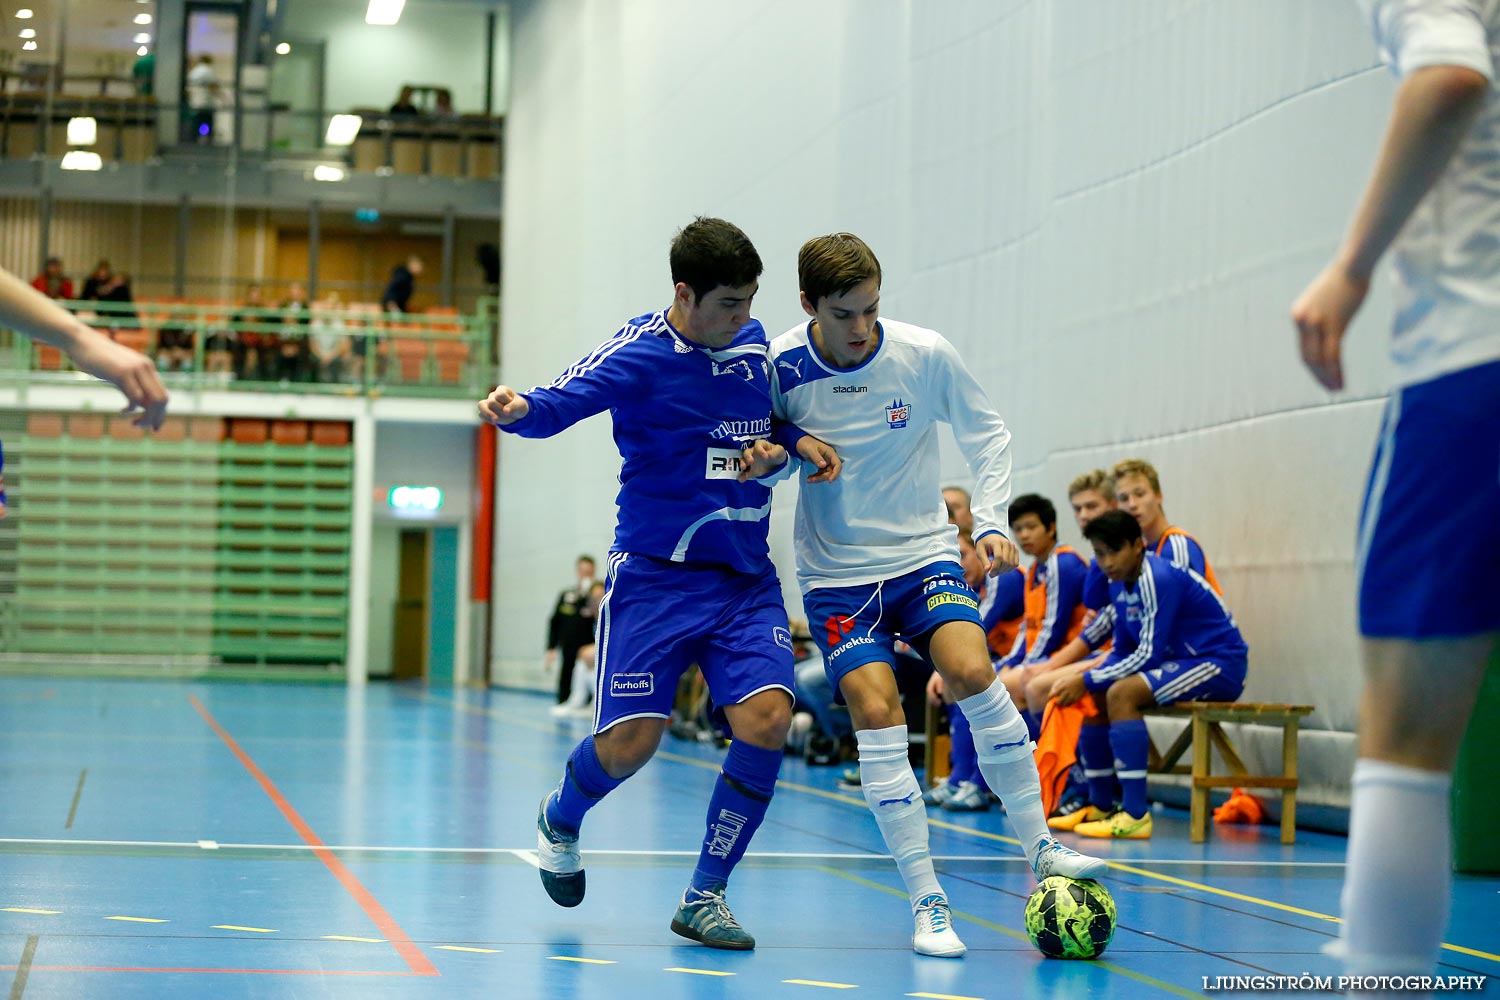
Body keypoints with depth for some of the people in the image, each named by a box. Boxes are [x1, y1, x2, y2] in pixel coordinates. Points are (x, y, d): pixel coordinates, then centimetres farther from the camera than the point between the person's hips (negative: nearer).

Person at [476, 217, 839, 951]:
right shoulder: (640, 353, -10)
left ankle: (705, 897, 1)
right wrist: (518, 410, -47)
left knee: (766, 720, -15)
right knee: (629, 742, -9)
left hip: (746, 576, 5)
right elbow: (561, 401, -25)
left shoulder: (752, 342, 9)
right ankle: (560, 820, 29)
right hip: (656, 574, -5)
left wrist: (785, 446, 2)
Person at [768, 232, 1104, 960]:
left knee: (971, 672, -24)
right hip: (836, 572, 0)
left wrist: (991, 523, -6)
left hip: (923, 554, 0)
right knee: (875, 710, -17)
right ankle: (926, 901, -9)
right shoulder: (780, 366, -11)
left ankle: (1041, 849, -9)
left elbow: (986, 434, 4)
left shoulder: (925, 356, -11)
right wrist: (787, 448, -17)